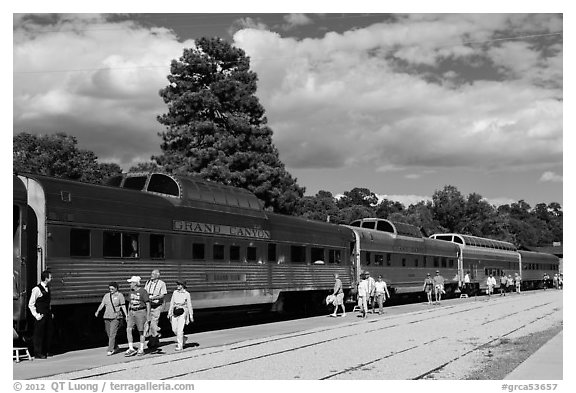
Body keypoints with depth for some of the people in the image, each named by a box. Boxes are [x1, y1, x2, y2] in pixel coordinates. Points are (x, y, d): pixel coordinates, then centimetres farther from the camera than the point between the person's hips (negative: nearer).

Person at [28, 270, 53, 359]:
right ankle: (38, 353, 8)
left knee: (48, 333, 11)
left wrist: (50, 312, 15)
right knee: (39, 334, -1)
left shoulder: (48, 288, 11)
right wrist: (36, 315, -15)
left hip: (48, 314, 8)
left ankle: (45, 352, 23)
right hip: (40, 316, -8)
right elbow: (31, 304, -11)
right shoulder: (37, 289, -14)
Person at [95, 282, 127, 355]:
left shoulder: (120, 295, -1)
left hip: (116, 317, -5)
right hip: (107, 317, 5)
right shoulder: (106, 295, 12)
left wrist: (126, 315, -11)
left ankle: (110, 350, -8)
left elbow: (123, 306, -4)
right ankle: (115, 347, 27)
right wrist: (98, 311, -10)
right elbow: (102, 304, 5)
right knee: (109, 334, 9)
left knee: (112, 334, -11)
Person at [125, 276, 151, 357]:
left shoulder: (143, 291, -11)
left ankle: (141, 349, 12)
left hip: (141, 312, -6)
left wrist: (148, 315, -12)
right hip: (132, 312, 6)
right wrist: (128, 314, 17)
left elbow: (148, 304, -10)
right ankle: (131, 349, -5)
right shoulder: (131, 291, 10)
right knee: (128, 329, -8)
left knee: (141, 331, 2)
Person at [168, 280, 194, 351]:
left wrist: (191, 316, -1)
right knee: (174, 329, 6)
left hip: (183, 312, -5)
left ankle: (180, 346, -4)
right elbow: (172, 303, 12)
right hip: (175, 312, 5)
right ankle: (183, 339, 32)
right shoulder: (175, 293, 8)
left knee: (180, 329, -11)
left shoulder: (186, 294, -4)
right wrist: (169, 313, 8)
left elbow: (189, 305, -1)